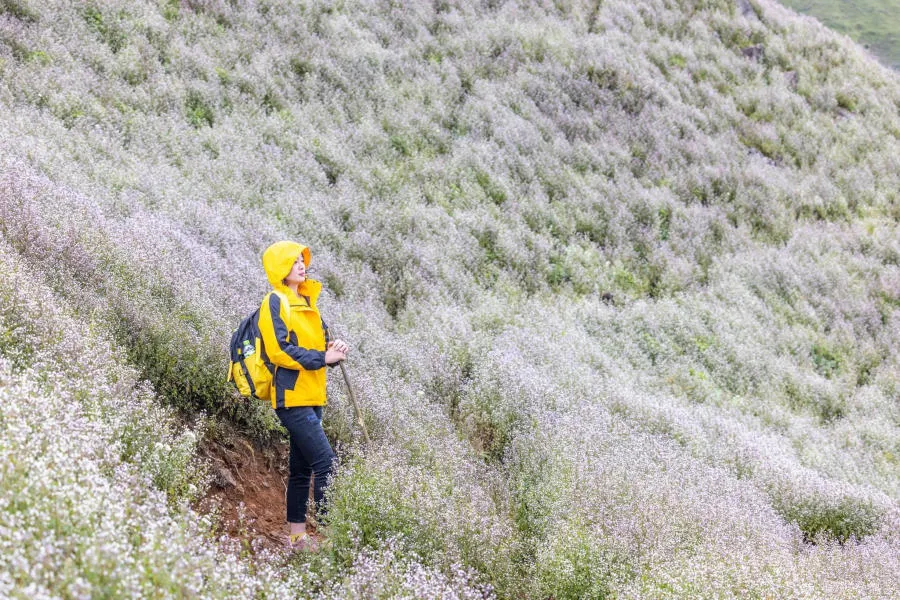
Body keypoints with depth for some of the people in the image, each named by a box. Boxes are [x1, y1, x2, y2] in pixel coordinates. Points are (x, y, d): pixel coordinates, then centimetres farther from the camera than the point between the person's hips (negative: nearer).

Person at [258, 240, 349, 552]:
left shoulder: (304, 300, 18)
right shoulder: (275, 302, -8)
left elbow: (315, 343, 20)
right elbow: (280, 351, -17)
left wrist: (332, 350, -2)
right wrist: (322, 358, -19)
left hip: (311, 396, 9)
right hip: (292, 395, -9)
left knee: (303, 468, 12)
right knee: (326, 463, -15)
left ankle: (298, 536, 18)